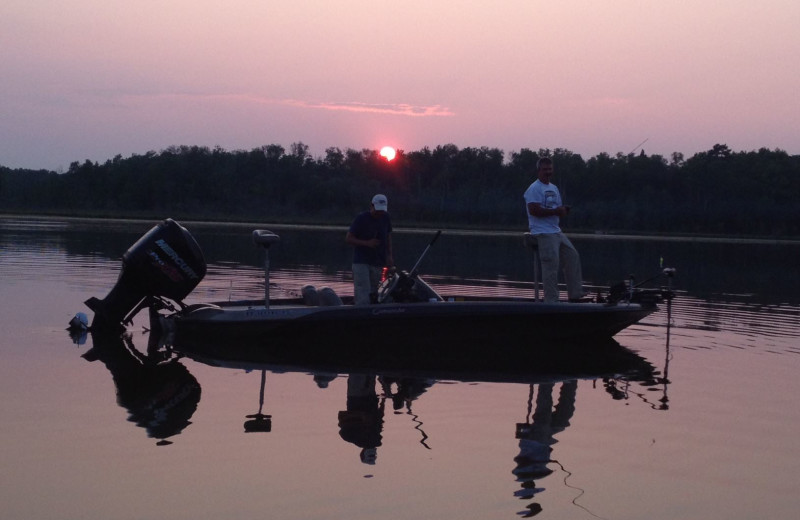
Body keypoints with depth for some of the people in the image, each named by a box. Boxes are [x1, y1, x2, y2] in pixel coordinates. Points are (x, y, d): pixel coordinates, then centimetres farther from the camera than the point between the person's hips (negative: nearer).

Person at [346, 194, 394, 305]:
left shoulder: (386, 218, 6)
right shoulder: (361, 219, -9)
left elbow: (388, 236, 19)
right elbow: (348, 238, -8)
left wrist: (389, 255, 7)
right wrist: (367, 243, -21)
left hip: (378, 263, 5)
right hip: (361, 262, -5)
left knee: (373, 295, 8)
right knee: (363, 296, -15)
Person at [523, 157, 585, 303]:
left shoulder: (554, 188, 20)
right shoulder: (534, 189, -9)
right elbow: (533, 210, -21)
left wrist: (563, 210, -1)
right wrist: (556, 211, -18)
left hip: (556, 231, 9)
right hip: (543, 233, -9)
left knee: (573, 256, 9)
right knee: (551, 266, -12)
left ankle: (575, 294, 15)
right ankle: (551, 300, -7)